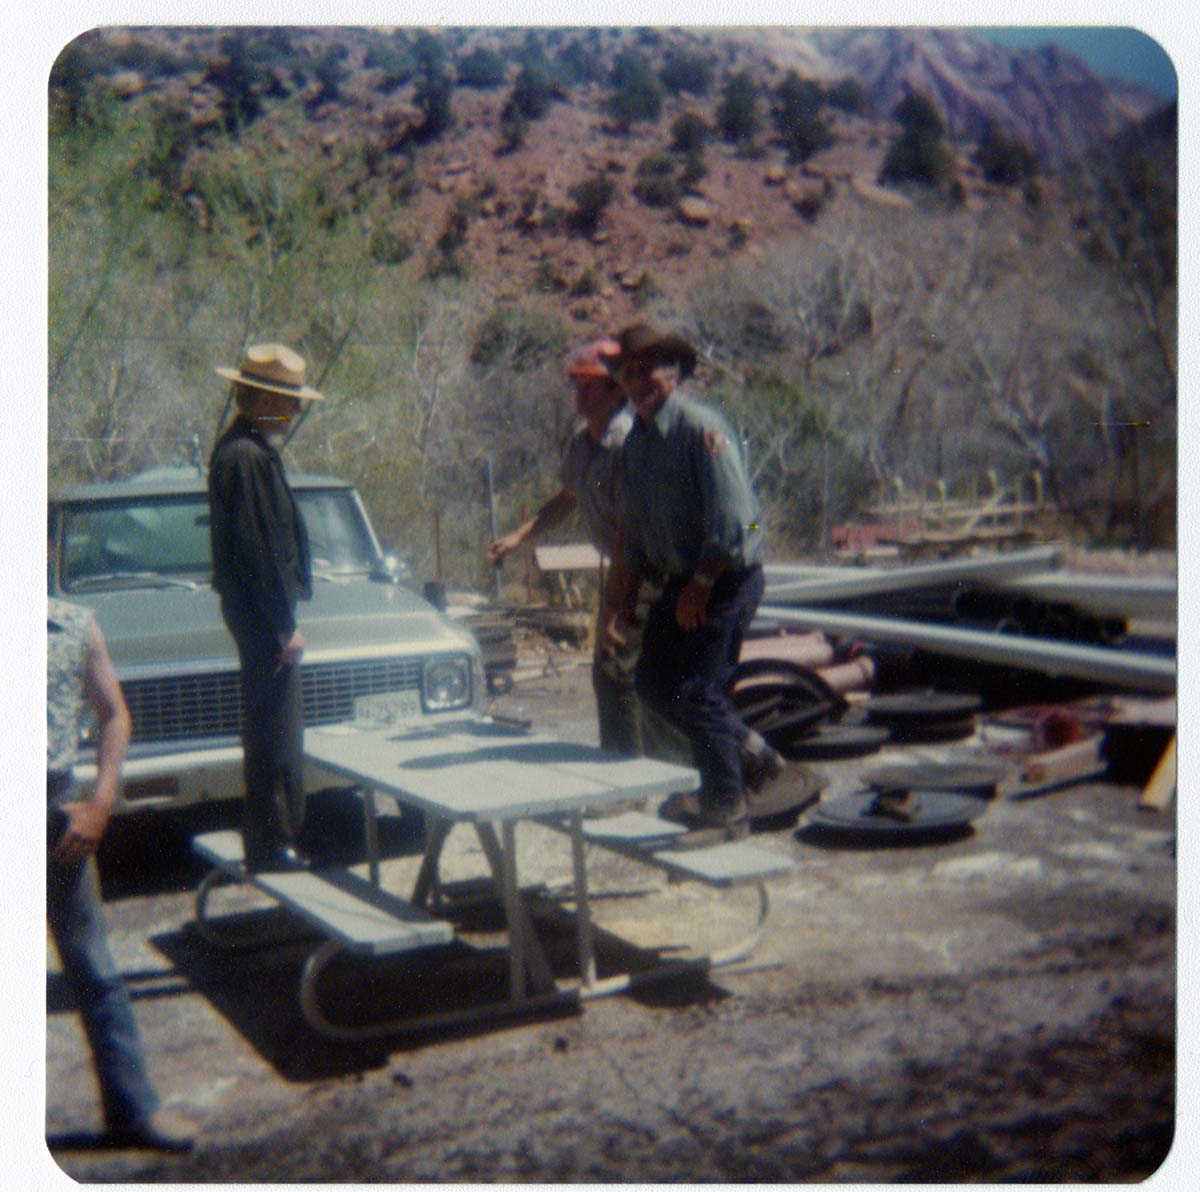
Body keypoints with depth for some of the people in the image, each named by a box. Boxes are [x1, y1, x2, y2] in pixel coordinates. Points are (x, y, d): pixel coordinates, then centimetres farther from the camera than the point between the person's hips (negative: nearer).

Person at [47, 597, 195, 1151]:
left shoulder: (74, 624, 2)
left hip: (58, 807, 2)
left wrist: (100, 804, -3)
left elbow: (113, 714, 8)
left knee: (93, 966, 8)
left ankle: (133, 1105, 17)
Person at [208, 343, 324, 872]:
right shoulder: (244, 457, -18)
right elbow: (254, 549, -21)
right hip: (262, 613, -11)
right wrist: (285, 625, -19)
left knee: (276, 730, 16)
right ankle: (272, 847, 4)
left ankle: (272, 844, 26)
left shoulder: (249, 450, 15)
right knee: (274, 734, -4)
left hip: (261, 612, 11)